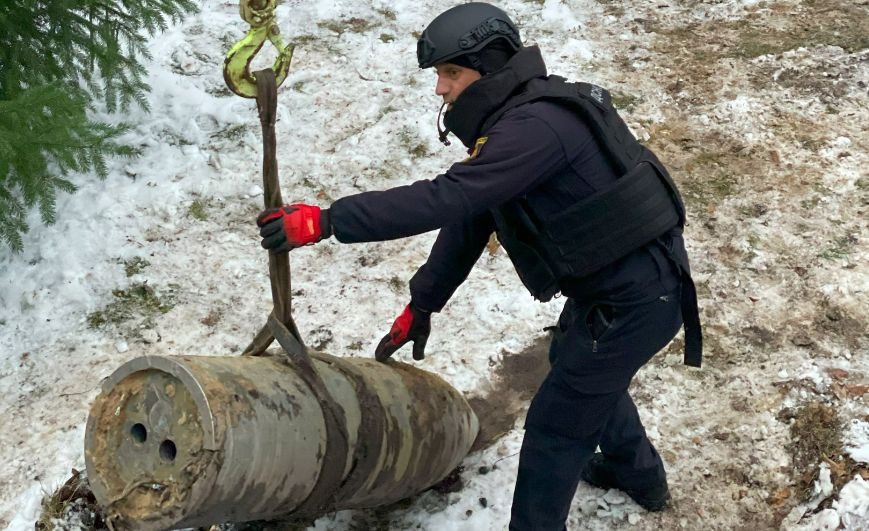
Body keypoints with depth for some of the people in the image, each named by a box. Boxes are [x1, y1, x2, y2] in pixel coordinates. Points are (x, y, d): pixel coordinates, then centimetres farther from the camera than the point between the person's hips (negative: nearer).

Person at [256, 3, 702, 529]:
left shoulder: (538, 126, -27)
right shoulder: (514, 121, 6)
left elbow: (447, 199, -35)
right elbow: (470, 216, 11)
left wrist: (325, 220, -34)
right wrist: (421, 305, 13)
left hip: (635, 301, -11)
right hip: (610, 285, 11)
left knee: (555, 427, 1)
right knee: (574, 367, 33)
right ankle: (640, 475, 55)